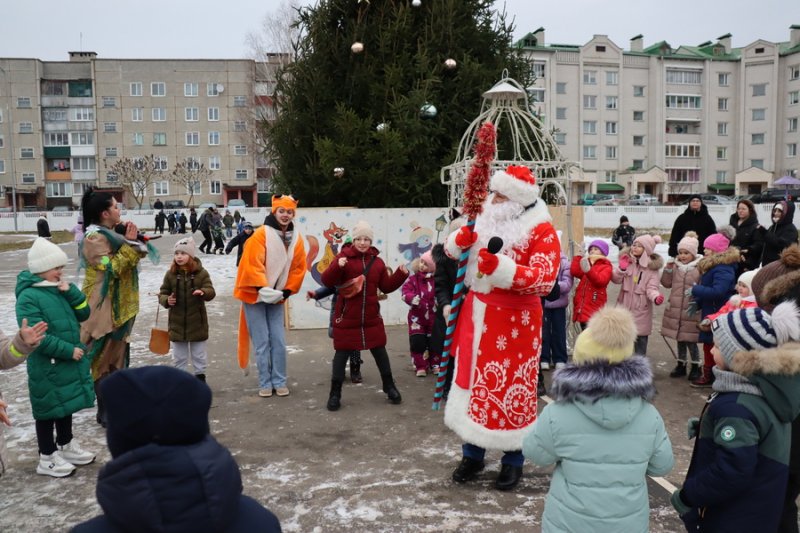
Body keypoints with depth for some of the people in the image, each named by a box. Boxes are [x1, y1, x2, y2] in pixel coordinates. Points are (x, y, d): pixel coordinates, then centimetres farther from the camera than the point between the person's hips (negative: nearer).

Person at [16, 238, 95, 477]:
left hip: (69, 362, 8)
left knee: (66, 405, 19)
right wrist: (69, 350, -20)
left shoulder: (60, 290, 6)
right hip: (47, 367, -8)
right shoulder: (29, 297, -17)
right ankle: (47, 458, 17)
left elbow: (83, 314, 4)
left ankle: (66, 446, 36)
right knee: (49, 409, 4)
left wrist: (71, 292, -11)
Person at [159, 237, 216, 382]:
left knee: (199, 353, 10)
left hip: (197, 321, -2)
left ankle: (200, 376, 24)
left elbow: (211, 292, -12)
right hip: (177, 322, 2)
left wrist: (203, 292, -34)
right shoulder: (170, 274, 0)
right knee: (179, 355, 14)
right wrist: (166, 300, -17)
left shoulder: (201, 273, -6)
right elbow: (162, 293, 6)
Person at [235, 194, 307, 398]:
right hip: (255, 295, -4)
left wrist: (286, 292, -2)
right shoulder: (261, 235, -17)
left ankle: (279, 382, 16)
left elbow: (298, 268, 5)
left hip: (277, 297, 4)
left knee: (279, 341, 5)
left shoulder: (296, 238, 0)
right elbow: (252, 265, -22)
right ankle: (265, 383, 13)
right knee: (262, 341, 1)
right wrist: (264, 289, -28)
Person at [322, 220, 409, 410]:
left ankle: (389, 387, 28)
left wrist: (401, 274, -3)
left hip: (371, 317, 4)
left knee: (379, 350, 13)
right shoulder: (343, 257, -7)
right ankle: (335, 393, 14)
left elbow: (386, 287, 9)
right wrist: (337, 266, -31)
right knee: (342, 353, 3)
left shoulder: (377, 261, 7)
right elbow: (327, 281, -14)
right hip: (346, 317, -3)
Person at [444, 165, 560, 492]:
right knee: (474, 380, 13)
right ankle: (472, 454, 29)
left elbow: (544, 280, -24)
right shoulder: (486, 220, 8)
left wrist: (501, 267, -33)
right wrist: (459, 241, -7)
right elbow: (453, 254, 17)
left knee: (511, 387, 2)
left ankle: (513, 460, 22)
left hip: (514, 321, -6)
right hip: (476, 316, 6)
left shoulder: (541, 232, -11)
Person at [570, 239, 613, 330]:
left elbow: (600, 281, -19)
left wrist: (588, 270, -36)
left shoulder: (606, 267, 2)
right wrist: (579, 256, -1)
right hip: (582, 308, 6)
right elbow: (574, 272, 1)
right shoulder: (586, 263, 20)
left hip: (594, 311, -6)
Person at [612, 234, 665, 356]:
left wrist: (656, 297, -36)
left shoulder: (652, 267, -7)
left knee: (641, 338, 5)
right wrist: (621, 268, -22)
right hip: (624, 306, 3)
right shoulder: (627, 260, 1)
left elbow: (651, 288, -14)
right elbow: (616, 279, -3)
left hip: (641, 309, -3)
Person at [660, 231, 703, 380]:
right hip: (674, 309, 5)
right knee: (680, 340, 16)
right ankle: (681, 364, 29)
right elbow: (667, 283, 8)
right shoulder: (675, 266, 6)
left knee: (690, 340, 2)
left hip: (691, 311, -5)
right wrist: (667, 269, -4)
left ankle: (695, 366, 19)